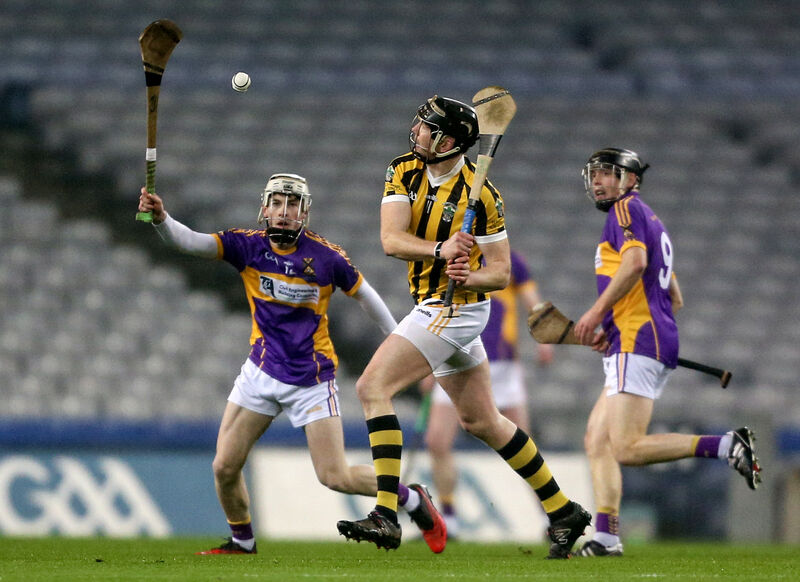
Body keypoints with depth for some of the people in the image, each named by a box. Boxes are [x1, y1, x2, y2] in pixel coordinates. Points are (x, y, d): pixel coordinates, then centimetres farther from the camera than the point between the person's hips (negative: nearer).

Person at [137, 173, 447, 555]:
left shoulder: (325, 256, -12)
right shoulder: (249, 246, -6)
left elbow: (363, 294, 3)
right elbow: (191, 242, -18)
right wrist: (161, 219, -38)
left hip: (312, 378, -3)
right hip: (262, 372, 3)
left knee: (335, 477, -6)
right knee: (225, 468, -3)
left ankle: (412, 498, 18)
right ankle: (242, 541, 23)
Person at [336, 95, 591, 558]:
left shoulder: (480, 195, -16)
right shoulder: (404, 172, 0)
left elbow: (501, 273, -9)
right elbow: (391, 240, -13)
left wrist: (470, 277, -30)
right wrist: (440, 250, -29)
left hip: (457, 307, -8)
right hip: (434, 308, 8)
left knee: (373, 387, -19)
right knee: (482, 421, 15)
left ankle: (386, 518, -25)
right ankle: (563, 511, 26)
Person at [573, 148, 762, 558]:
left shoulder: (627, 209, -1)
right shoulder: (652, 223, 28)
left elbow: (635, 261, -20)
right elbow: (674, 299, 30)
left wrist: (597, 311, -18)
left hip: (636, 345, -10)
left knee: (627, 449, -18)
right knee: (597, 442, 5)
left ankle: (727, 446, -19)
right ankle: (606, 536, -4)